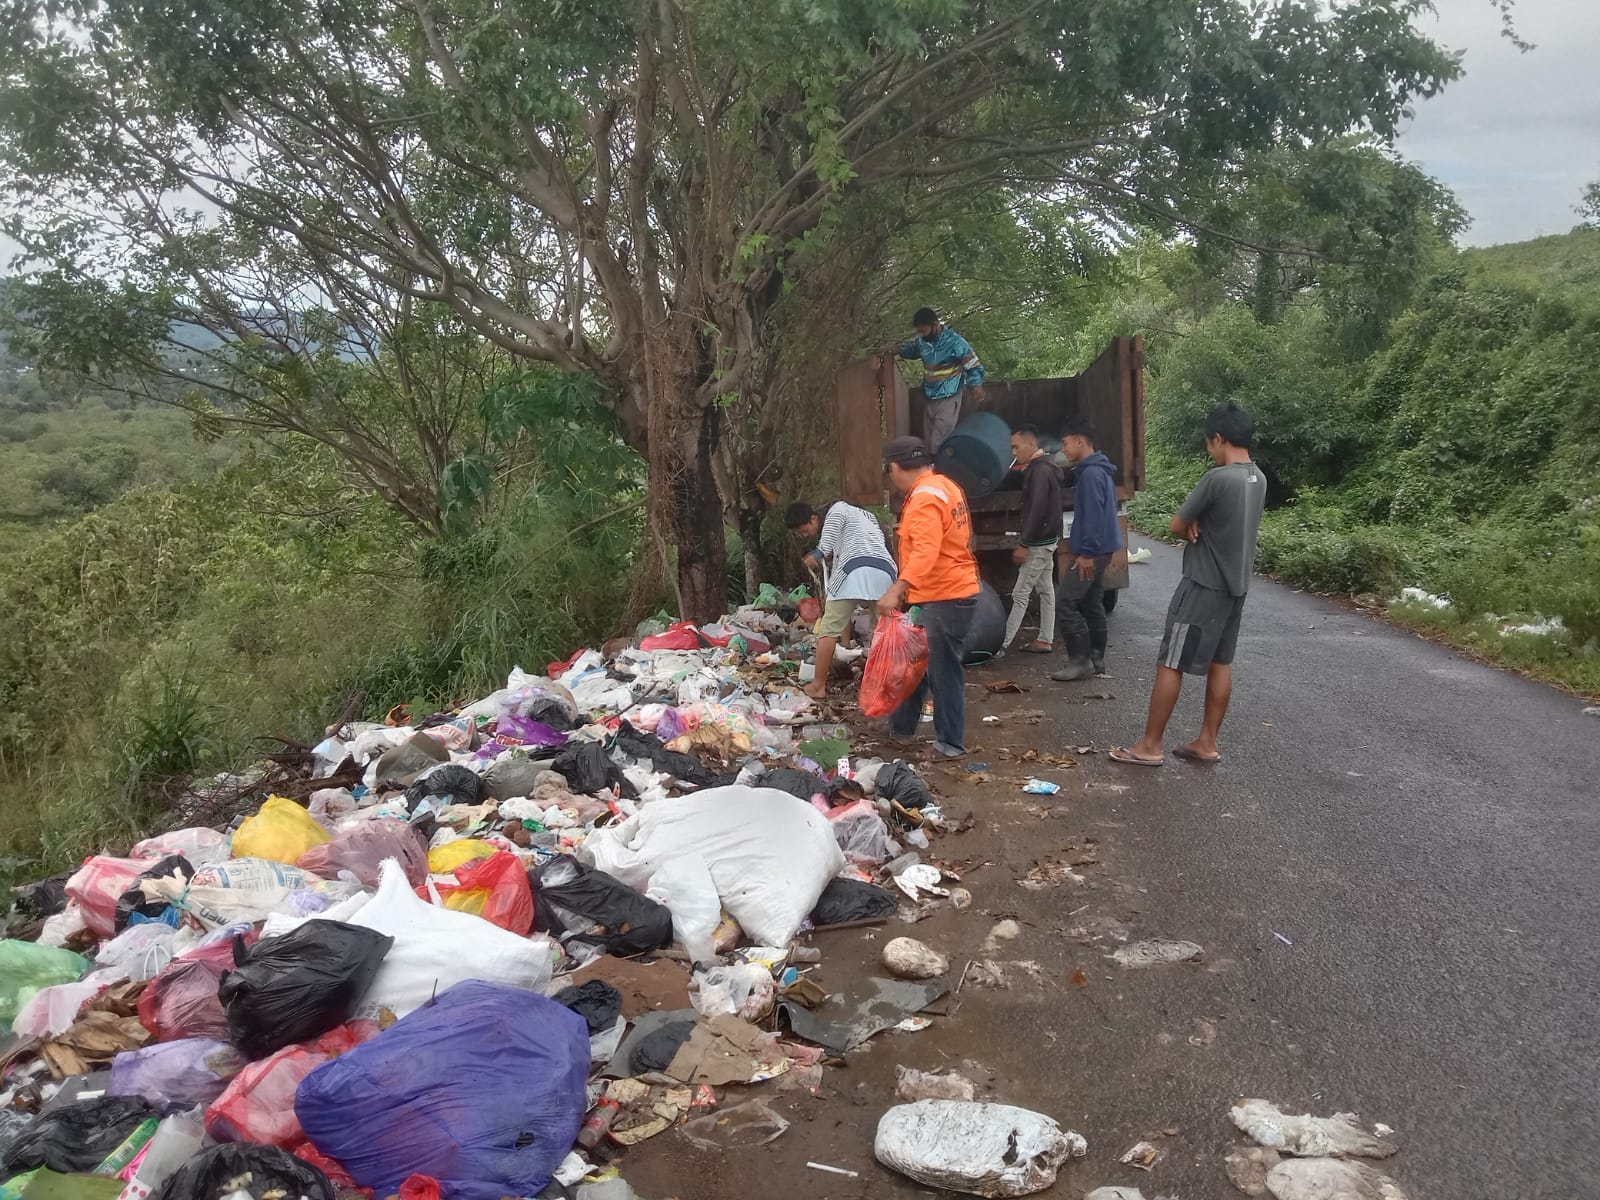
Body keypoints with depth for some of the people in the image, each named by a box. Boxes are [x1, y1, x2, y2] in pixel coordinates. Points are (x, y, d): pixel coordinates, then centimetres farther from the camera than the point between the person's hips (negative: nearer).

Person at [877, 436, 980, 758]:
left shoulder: (925, 499, -19)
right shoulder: (943, 485, 12)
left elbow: (926, 552, -32)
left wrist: (896, 591, -41)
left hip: (944, 598, -10)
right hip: (951, 592, 10)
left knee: (942, 671, -3)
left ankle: (951, 742, 5)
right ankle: (902, 725, 29)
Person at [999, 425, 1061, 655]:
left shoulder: (1040, 471, -19)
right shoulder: (1041, 468, 12)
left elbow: (1037, 510, -25)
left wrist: (1024, 544, -23)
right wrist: (1025, 540, 17)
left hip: (1039, 543, -10)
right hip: (1045, 540, 10)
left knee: (1020, 594, -7)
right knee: (1046, 590, 12)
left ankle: (1003, 643, -4)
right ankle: (1045, 639, 17)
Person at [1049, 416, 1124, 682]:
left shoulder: (1091, 473, -18)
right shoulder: (1098, 470, 15)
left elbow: (1093, 515, -23)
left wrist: (1087, 552, -23)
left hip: (1092, 551, -11)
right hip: (1100, 549, 11)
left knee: (1067, 603, -10)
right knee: (1092, 604, 14)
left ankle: (1080, 661, -7)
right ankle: (1095, 658, 19)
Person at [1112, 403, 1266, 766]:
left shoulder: (1217, 478, -22)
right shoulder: (1258, 479, 6)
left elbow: (1177, 526, -13)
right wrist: (1200, 526, -7)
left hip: (1204, 586, -9)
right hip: (1235, 586, 9)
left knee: (1170, 665, -2)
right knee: (1220, 664, 13)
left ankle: (1150, 746, 3)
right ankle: (1207, 743, 19)